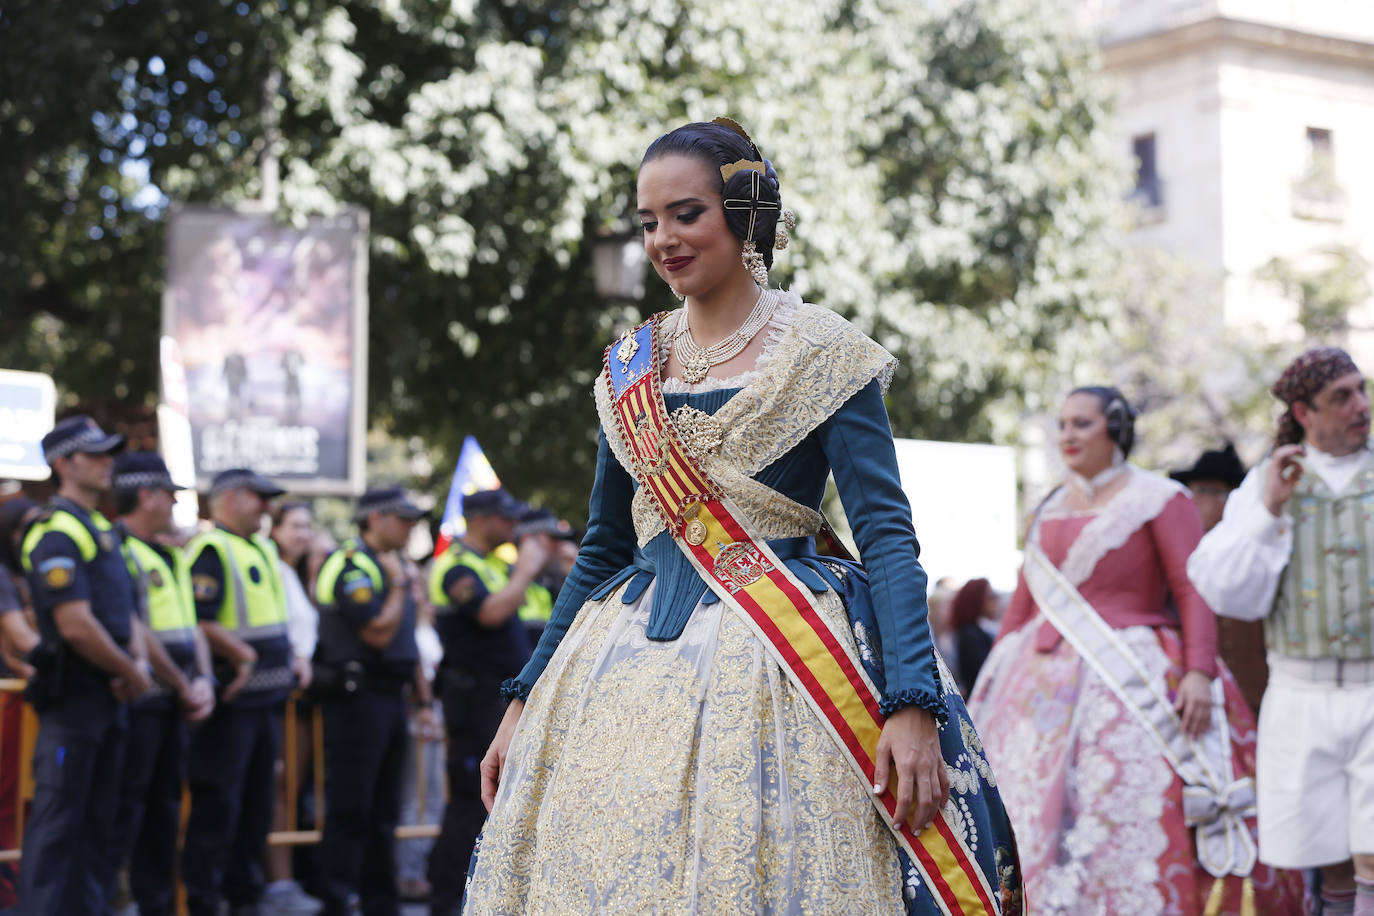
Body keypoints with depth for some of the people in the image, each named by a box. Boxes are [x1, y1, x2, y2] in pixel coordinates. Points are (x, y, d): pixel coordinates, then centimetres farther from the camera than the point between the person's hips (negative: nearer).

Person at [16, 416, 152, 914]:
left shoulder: (103, 530, 16)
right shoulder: (57, 534, -15)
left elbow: (124, 608, 19)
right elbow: (76, 626, -23)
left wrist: (138, 662, 0)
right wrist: (131, 673, -12)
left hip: (109, 696, 9)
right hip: (72, 698, -9)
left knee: (97, 818, 13)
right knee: (57, 820, -6)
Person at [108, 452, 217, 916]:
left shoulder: (170, 556, 17)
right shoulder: (117, 552, -13)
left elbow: (191, 627, 16)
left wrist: (204, 681, -1)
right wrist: (183, 686, -10)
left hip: (174, 704, 9)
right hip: (137, 701, -9)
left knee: (164, 814, 13)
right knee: (124, 815, -6)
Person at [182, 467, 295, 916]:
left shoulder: (263, 549, 18)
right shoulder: (210, 549, -12)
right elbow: (200, 622, -22)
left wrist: (287, 659, 13)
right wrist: (244, 655, -16)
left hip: (266, 699, 9)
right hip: (231, 700, -9)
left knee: (257, 803, 14)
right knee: (217, 805, -5)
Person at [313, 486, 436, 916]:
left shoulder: (391, 566, 18)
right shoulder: (352, 566, -13)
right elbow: (379, 633, -22)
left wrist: (424, 699, 19)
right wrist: (398, 584, -11)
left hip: (390, 698, 9)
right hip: (356, 698, -9)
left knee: (383, 811, 13)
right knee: (349, 811, -6)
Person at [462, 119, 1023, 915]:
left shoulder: (820, 352, -2)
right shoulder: (631, 365, 12)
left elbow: (887, 535, -9)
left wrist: (912, 704, -21)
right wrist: (528, 698, 14)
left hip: (775, 666, -4)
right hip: (629, 675, 5)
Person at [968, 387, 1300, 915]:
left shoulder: (1159, 500, 0)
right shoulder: (1051, 511, 17)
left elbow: (1196, 592, -8)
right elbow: (1023, 605, 19)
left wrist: (1199, 672, -21)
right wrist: (992, 688, 15)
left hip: (1131, 687, -6)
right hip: (1047, 688, 6)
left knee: (1140, 824, -15)